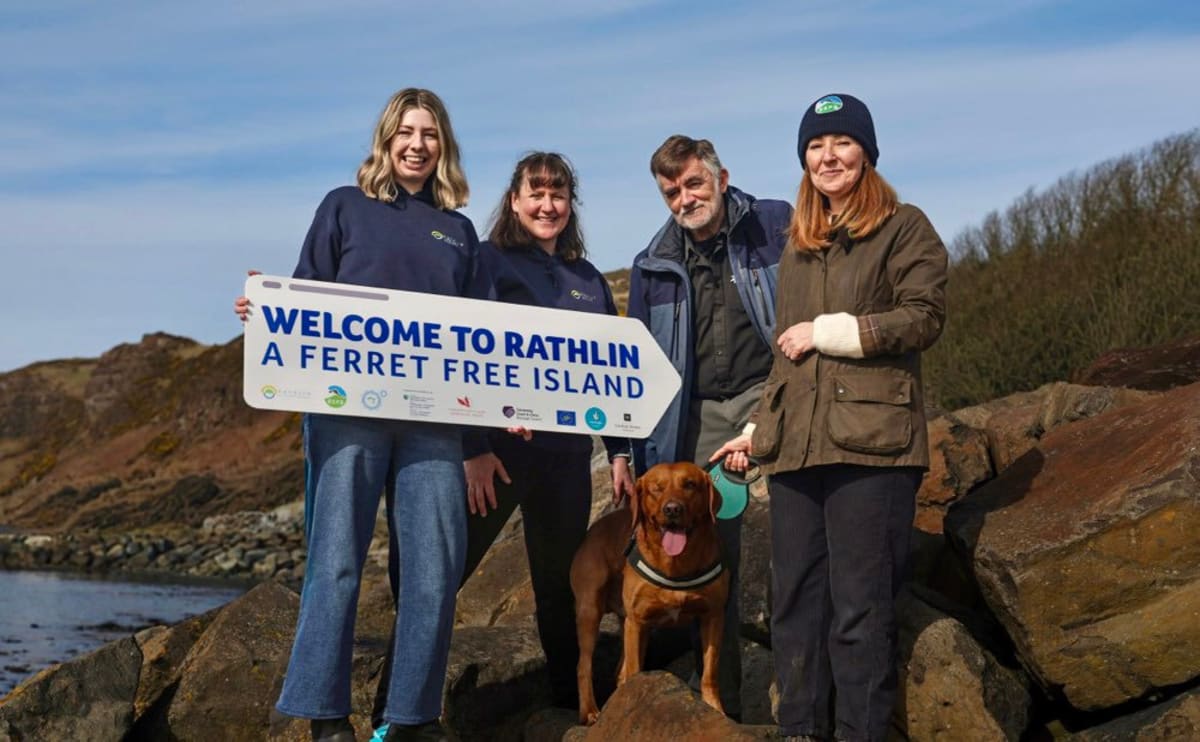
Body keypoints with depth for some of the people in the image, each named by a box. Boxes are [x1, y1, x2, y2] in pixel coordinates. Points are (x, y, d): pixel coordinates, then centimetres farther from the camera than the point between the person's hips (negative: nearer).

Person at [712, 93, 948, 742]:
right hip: (796, 445, 6)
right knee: (794, 603, 5)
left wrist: (827, 331, -8)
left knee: (860, 606, -7)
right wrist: (756, 430, 21)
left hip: (870, 442, -6)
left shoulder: (904, 228, 5)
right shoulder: (797, 245, 23)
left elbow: (924, 318, -9)